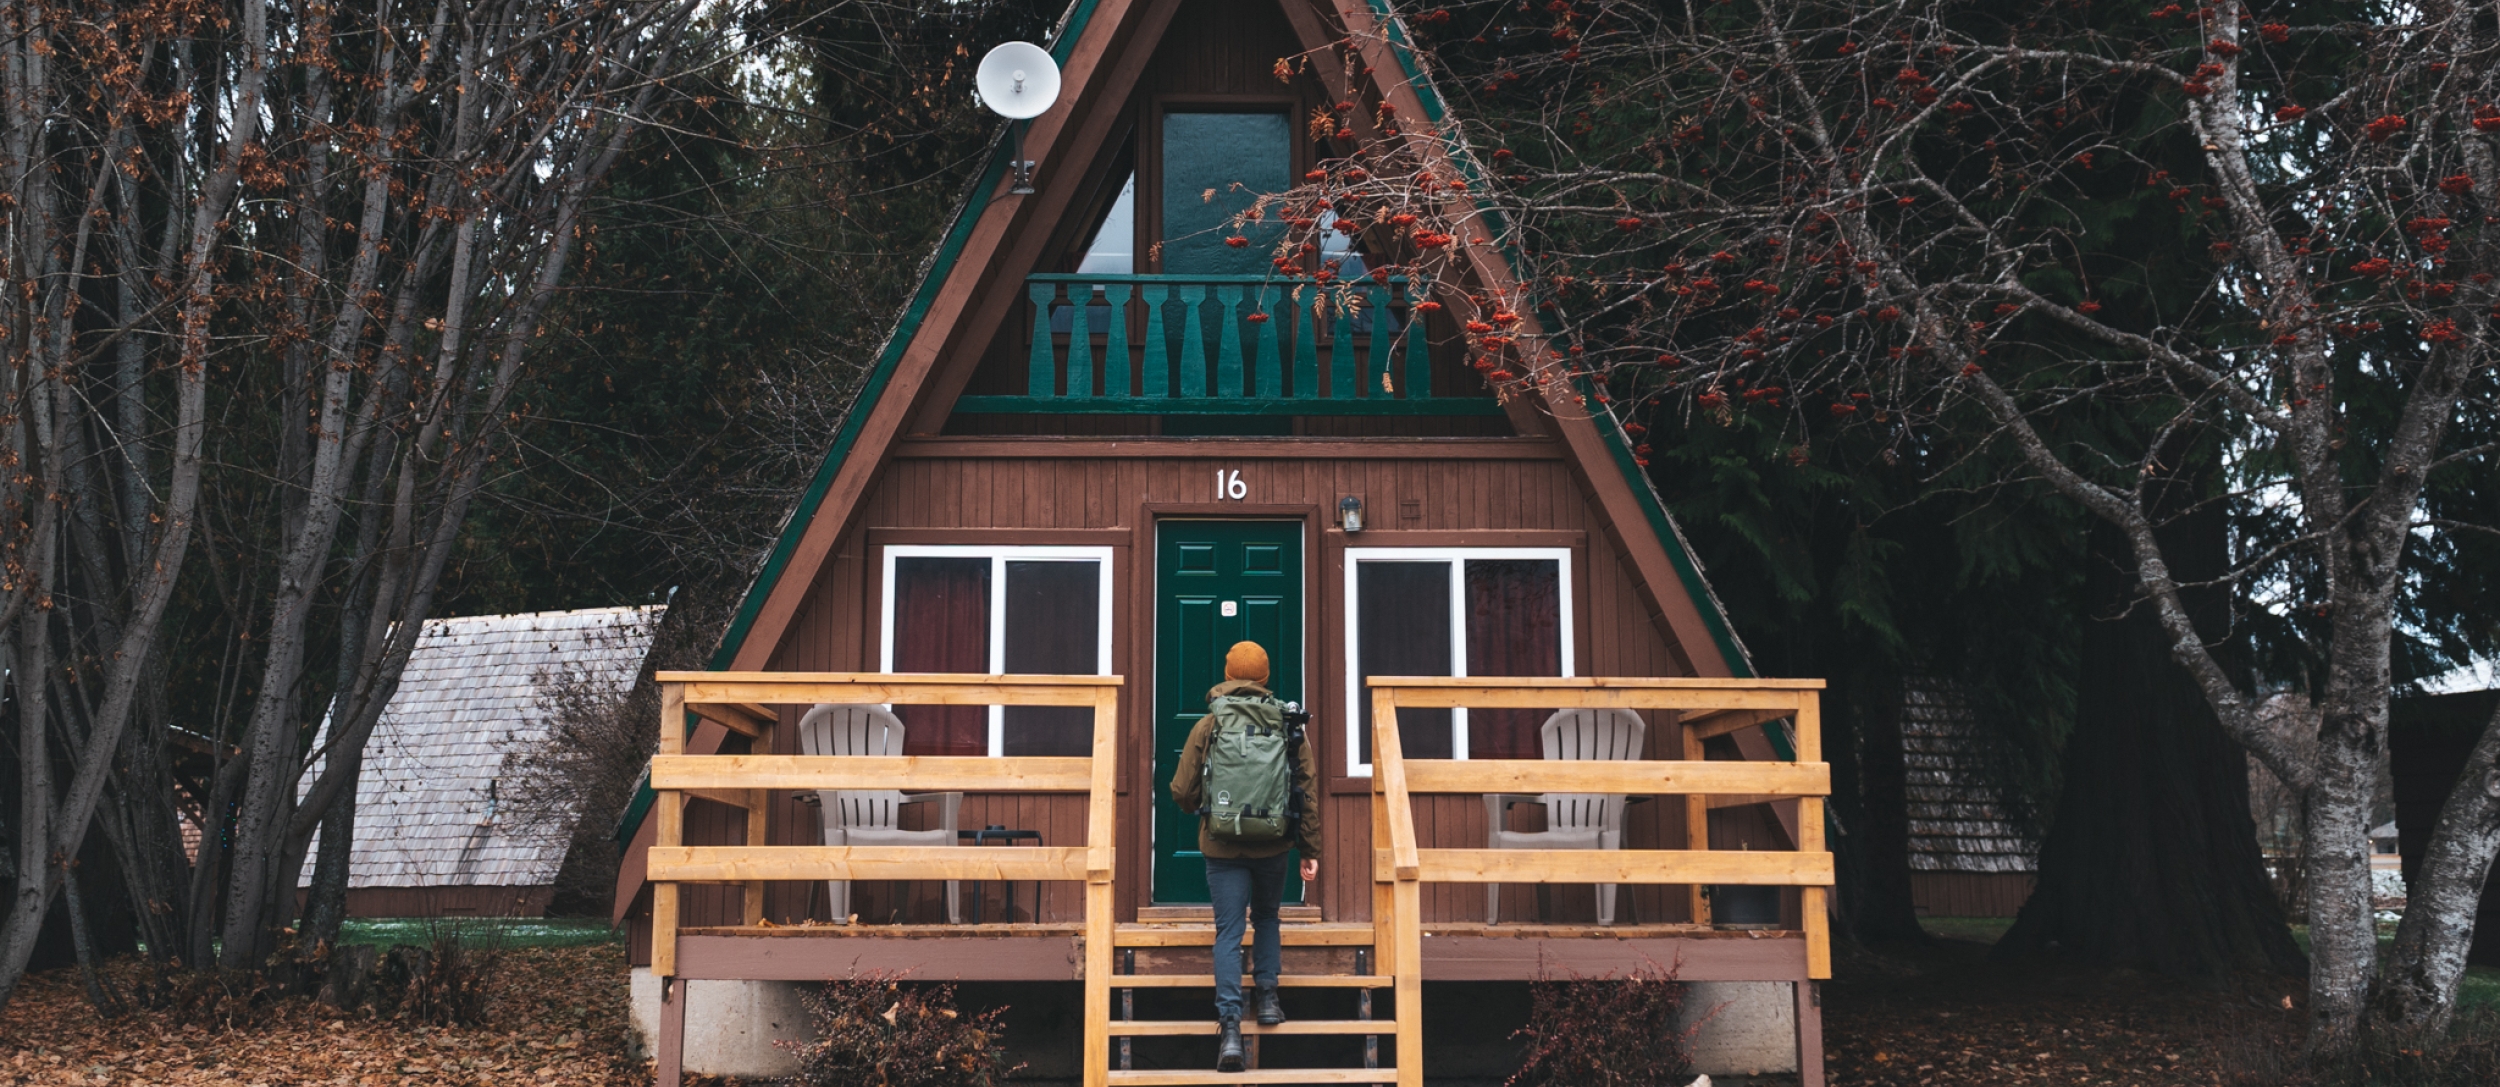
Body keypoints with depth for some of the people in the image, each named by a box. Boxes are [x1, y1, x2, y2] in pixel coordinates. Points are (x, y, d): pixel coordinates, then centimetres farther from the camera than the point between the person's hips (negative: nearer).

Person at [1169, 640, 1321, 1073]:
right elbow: (1307, 791, 2)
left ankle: (1230, 1026, -8)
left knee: (1228, 931, 1)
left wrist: (1201, 809, 23)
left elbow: (1182, 792, -1)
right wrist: (1311, 851, 8)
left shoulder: (1208, 725, -1)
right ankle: (1268, 998, 20)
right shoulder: (1288, 726, 2)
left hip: (1222, 847, -1)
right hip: (1274, 846, 1)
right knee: (1266, 917, 25)